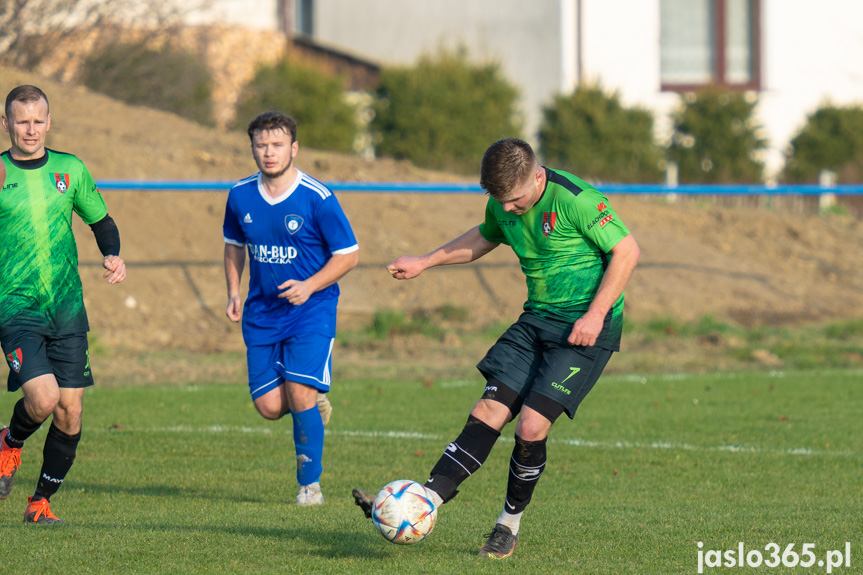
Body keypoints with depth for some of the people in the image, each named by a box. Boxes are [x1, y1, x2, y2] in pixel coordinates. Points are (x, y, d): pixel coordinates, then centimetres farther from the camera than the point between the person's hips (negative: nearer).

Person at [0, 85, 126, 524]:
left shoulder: (70, 170, 8)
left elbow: (101, 221, 20)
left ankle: (41, 501, 19)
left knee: (70, 412, 0)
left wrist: (113, 257, 0)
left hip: (68, 307, 4)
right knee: (43, 398, -22)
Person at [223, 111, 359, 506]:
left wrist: (309, 286, -18)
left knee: (300, 393, -16)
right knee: (269, 406, -4)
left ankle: (310, 484, 0)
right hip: (262, 314, 4)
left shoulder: (317, 199, -13)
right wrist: (233, 292, 5)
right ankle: (315, 405, 32)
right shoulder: (241, 196, 0)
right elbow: (234, 244, 18)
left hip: (311, 311, -4)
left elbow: (348, 255, -6)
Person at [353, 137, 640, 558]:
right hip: (537, 318, 7)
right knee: (489, 410, -4)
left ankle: (509, 524, 4)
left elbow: (626, 251, -15)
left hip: (584, 328, -7)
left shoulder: (576, 201, -21)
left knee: (531, 425, -15)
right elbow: (484, 238, 26)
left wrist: (595, 315, -18)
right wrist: (424, 263, 20)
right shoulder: (503, 206, 3)